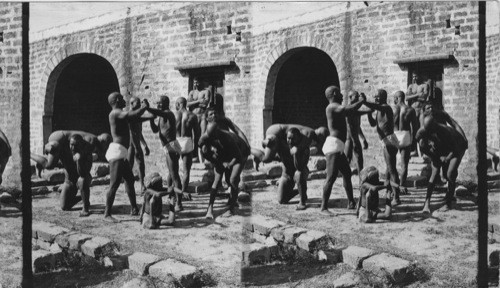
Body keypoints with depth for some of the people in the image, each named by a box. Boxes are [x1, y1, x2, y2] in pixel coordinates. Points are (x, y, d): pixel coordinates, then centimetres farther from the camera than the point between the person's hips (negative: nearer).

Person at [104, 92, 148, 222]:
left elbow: (133, 118, 29)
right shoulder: (115, 113, -12)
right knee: (114, 184, -10)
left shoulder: (120, 114, 19)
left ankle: (134, 209, 30)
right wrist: (144, 107, -8)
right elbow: (132, 115, -24)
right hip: (117, 151, -11)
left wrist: (142, 108, 19)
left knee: (130, 180, 19)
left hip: (121, 154, 11)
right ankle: (107, 214, -7)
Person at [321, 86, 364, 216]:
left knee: (347, 173, 19)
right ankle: (324, 207, -12)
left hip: (338, 147, 11)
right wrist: (362, 100, -8)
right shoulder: (332, 106, -11)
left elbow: (351, 112, 32)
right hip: (333, 145, -11)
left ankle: (351, 203, 30)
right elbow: (350, 109, -23)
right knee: (331, 177, -13)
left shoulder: (337, 108, 20)